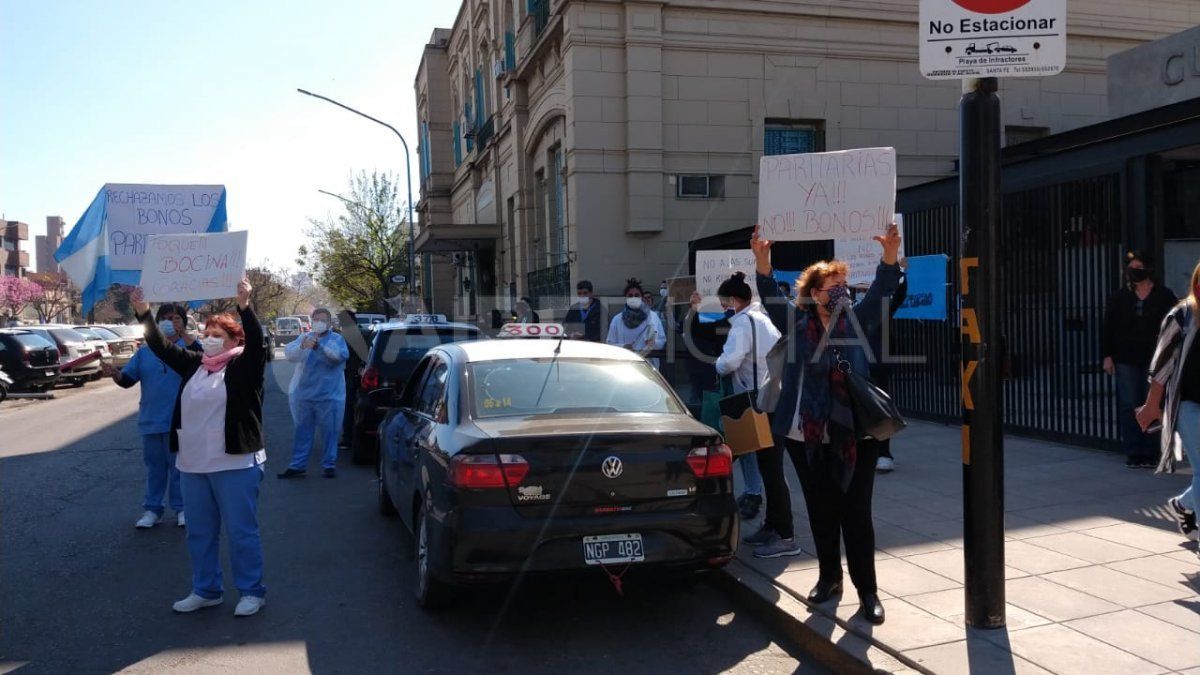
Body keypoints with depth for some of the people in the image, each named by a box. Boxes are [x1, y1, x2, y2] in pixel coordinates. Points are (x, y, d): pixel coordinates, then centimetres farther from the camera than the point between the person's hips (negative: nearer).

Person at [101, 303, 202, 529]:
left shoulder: (186, 347, -3)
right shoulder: (145, 352, 10)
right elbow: (127, 379, 7)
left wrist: (183, 333, -38)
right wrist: (114, 373, -15)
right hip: (151, 421, 4)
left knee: (179, 466, 5)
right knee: (154, 467, 12)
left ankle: (182, 508, 15)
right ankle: (152, 509, 20)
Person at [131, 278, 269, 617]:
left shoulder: (244, 366, -6)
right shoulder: (194, 364, 12)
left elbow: (256, 342, -23)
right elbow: (161, 346, 9)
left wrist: (244, 306, -36)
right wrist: (144, 313, -2)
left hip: (235, 464, -7)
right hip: (192, 464, 7)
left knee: (242, 532, 2)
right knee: (200, 532, 15)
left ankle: (252, 591, 14)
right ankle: (206, 590, 29)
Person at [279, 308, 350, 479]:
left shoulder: (336, 339, 0)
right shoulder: (304, 338, 8)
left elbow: (341, 354, -21)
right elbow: (289, 353, -9)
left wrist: (319, 346, -36)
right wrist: (302, 346, -32)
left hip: (328, 395, -3)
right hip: (303, 394, 3)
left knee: (329, 431, 2)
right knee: (302, 431, 11)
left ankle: (329, 464, 12)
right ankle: (298, 465, 18)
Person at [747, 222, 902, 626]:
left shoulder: (858, 321, 4)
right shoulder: (797, 324, 3)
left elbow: (881, 291, -6)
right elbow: (771, 299, -6)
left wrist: (890, 255, -21)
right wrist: (762, 261, -20)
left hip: (853, 436, -1)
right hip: (806, 438, 1)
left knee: (856, 513, 2)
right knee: (821, 513, 12)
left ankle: (867, 589, 12)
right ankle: (829, 577, 29)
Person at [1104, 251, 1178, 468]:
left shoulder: (1164, 296, 4)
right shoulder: (1119, 298, 7)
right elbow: (1108, 329, 7)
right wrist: (1107, 356, 1)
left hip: (1154, 361, -1)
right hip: (1126, 362, 1)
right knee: (1129, 407, 0)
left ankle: (1150, 453, 10)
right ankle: (1133, 452, 6)